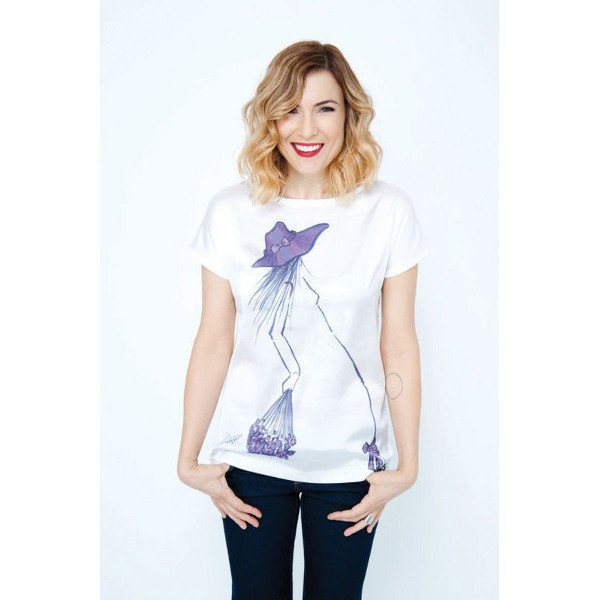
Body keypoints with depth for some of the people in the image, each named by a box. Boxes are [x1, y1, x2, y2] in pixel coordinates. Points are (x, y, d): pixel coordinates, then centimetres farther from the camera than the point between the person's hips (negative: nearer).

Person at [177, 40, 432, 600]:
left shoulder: (388, 211, -6)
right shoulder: (230, 212, -5)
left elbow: (398, 345, -4)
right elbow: (213, 343, -3)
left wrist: (406, 465, -2)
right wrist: (188, 460, -1)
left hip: (350, 459, 0)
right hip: (251, 456, 1)